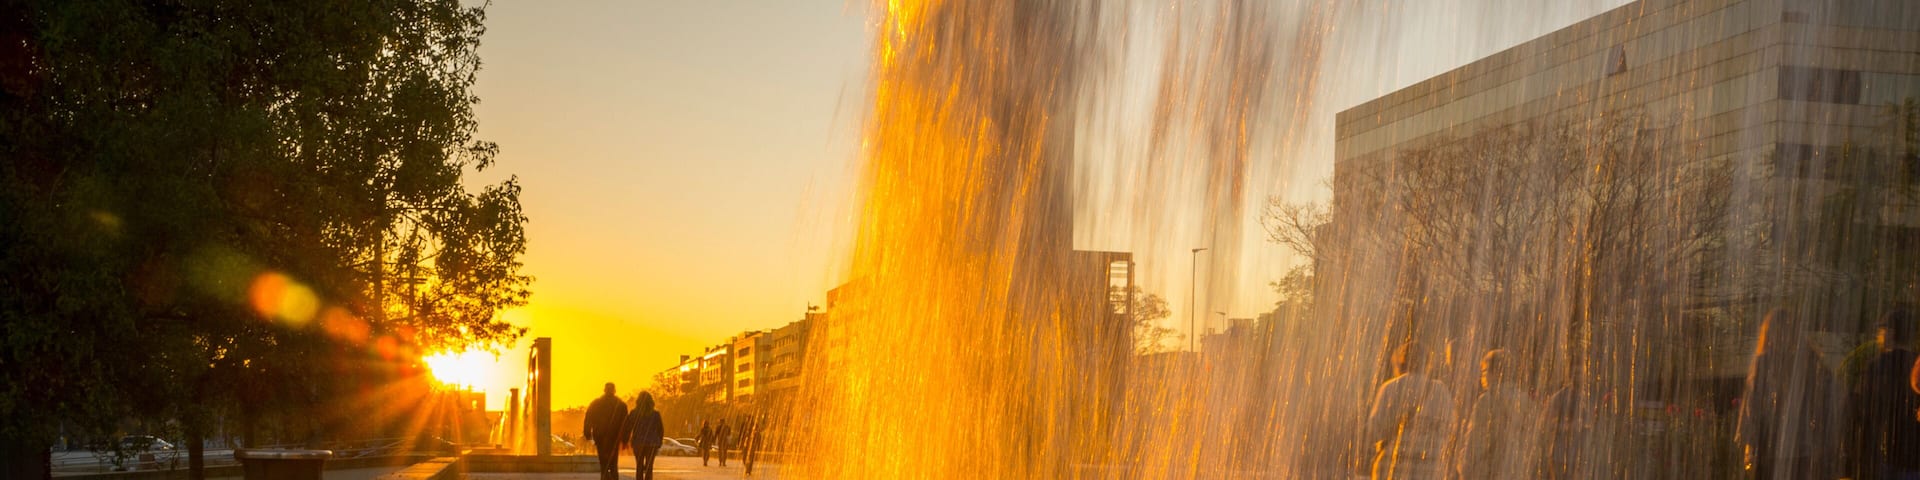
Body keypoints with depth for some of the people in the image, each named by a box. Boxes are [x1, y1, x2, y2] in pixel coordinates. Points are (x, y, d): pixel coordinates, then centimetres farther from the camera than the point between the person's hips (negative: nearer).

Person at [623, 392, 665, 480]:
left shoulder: (634, 413, -4)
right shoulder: (656, 414, -2)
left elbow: (628, 428, -3)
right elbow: (661, 430, 3)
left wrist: (626, 441, 6)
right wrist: (659, 443, 13)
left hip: (638, 443, 0)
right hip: (652, 443, 0)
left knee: (639, 466, 13)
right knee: (649, 467, 3)